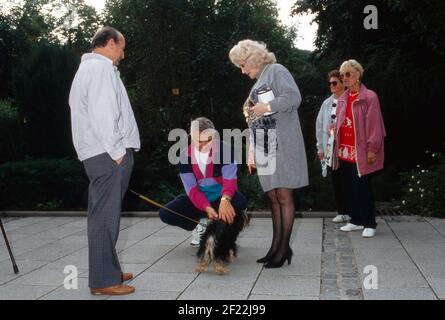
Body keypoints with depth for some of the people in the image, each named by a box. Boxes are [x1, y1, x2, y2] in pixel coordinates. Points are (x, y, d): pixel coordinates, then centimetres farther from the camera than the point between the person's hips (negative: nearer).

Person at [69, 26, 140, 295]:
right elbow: (102, 114, -21)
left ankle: (109, 270, 23)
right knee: (106, 215, -7)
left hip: (102, 153, 11)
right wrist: (117, 151, -16)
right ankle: (103, 280, -2)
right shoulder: (102, 67, -10)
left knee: (105, 213, 14)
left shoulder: (88, 67, 23)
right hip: (108, 154, -11)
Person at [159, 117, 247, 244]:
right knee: (165, 214, -19)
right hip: (199, 201, 2)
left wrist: (225, 200, -46)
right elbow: (191, 188, -13)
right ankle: (202, 224, 2)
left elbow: (230, 179, -23)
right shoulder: (185, 156, -10)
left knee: (240, 202, -36)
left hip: (221, 198, -2)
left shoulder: (224, 149, -15)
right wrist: (207, 208, -33)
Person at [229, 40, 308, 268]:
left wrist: (266, 107, -11)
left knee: (284, 197, -5)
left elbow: (294, 98, -15)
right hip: (264, 147, 8)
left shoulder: (276, 71, 0)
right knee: (273, 198, 6)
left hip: (282, 145, -8)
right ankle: (276, 247, 10)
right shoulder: (258, 83, 24)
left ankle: (284, 248, 0)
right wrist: (251, 153, 18)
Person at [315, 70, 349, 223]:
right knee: (336, 182, 9)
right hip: (330, 149, 5)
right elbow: (320, 125, 12)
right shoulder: (327, 103, 10)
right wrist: (320, 147, 10)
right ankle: (342, 212, 18)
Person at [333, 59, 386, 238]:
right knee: (348, 188, 10)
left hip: (360, 152, -7)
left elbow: (374, 125, -11)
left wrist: (372, 149, -16)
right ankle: (356, 220, 22)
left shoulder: (369, 97, -7)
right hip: (344, 151, 7)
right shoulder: (343, 99, 13)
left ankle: (369, 224, 6)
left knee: (362, 188, -4)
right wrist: (338, 147, 10)